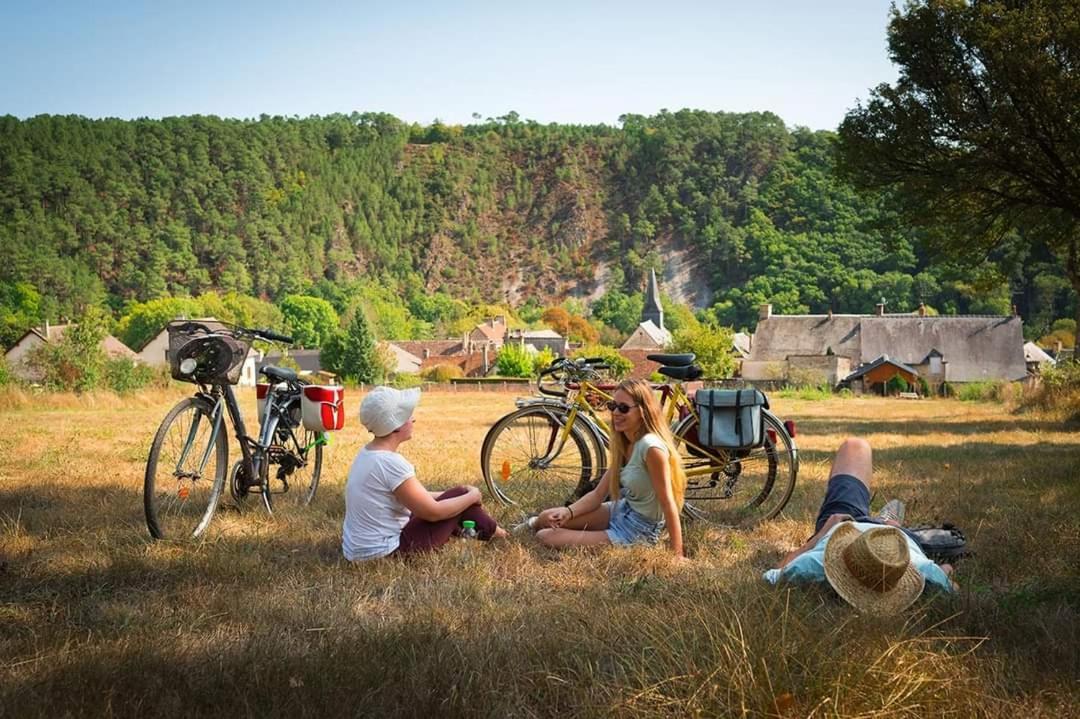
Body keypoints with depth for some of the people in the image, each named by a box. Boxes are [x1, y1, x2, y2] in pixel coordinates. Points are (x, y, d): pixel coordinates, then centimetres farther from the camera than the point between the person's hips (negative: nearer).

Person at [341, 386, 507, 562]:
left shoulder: (367, 453, 4)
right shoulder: (390, 463, -24)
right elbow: (433, 512, -16)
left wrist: (448, 494, 17)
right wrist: (471, 496, -1)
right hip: (387, 551, -9)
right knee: (460, 495, 3)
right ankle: (491, 532, 26)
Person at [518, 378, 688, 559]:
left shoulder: (651, 447, -26)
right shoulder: (623, 444, 2)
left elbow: (668, 503, -25)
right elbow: (598, 494, 4)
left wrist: (677, 555, -26)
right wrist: (568, 512, -14)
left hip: (638, 532, -8)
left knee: (547, 537, -11)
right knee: (548, 518, 3)